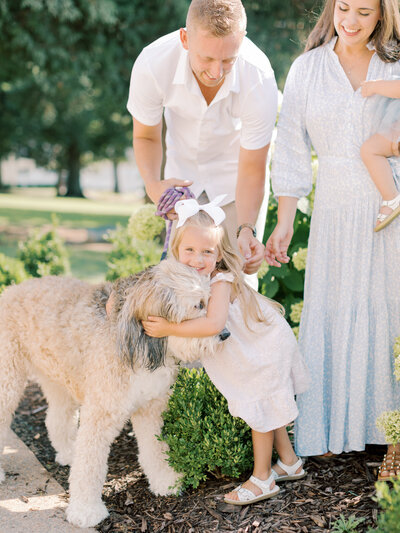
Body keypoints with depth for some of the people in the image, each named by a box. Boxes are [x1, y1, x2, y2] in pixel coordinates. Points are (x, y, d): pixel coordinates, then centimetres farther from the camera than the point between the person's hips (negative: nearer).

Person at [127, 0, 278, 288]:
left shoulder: (260, 82, -34)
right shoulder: (152, 65, -31)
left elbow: (251, 171, -23)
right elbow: (146, 137, -11)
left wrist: (246, 230, -40)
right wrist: (153, 185, -31)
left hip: (234, 175, -1)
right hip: (183, 174, 2)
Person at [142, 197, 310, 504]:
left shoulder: (221, 283, -35)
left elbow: (214, 324, -49)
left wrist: (169, 328, -47)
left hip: (265, 349, -8)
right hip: (248, 353, 8)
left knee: (260, 410, 4)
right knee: (266, 408, 21)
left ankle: (262, 478, 20)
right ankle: (289, 462, 39)